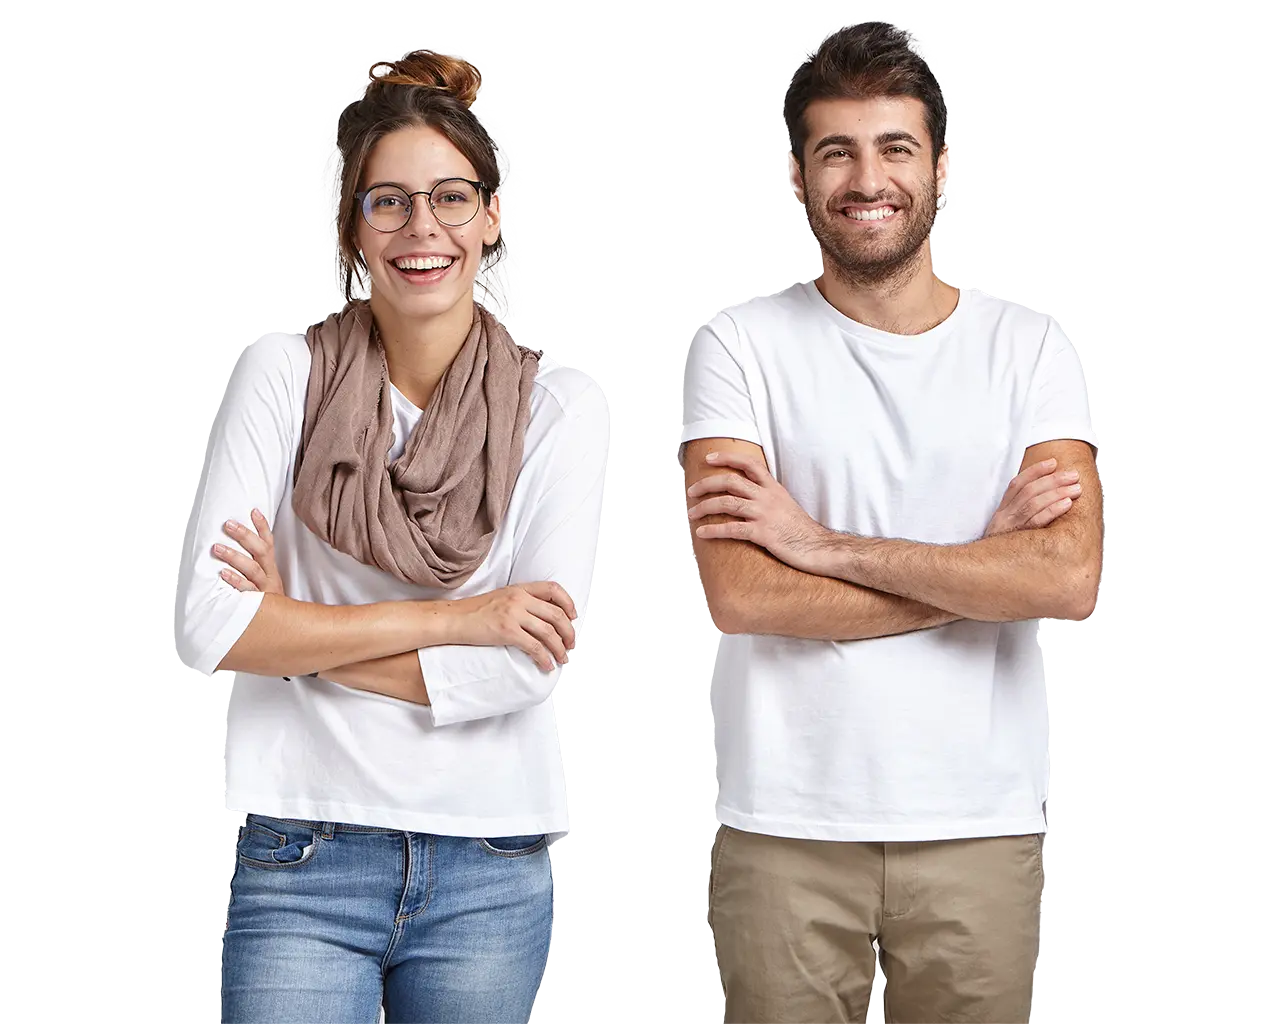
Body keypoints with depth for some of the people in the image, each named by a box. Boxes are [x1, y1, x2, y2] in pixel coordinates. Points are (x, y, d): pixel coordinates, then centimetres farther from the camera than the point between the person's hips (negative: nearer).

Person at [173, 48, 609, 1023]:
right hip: (304, 859, -1)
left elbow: (534, 657, -10)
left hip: (491, 869, 1)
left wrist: (294, 625, -9)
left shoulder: (560, 403, 0)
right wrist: (448, 620, -13)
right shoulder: (284, 372, -1)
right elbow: (212, 625, -10)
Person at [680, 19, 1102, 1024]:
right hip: (784, 826, -1)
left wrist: (823, 543, -13)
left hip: (980, 826, 1)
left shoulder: (1029, 348, 4)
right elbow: (738, 592, -12)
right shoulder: (742, 346, 0)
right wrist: (986, 561, -9)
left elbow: (1070, 580, -11)